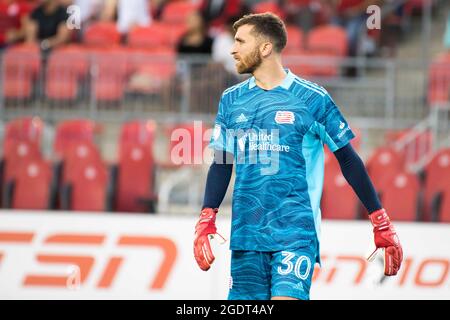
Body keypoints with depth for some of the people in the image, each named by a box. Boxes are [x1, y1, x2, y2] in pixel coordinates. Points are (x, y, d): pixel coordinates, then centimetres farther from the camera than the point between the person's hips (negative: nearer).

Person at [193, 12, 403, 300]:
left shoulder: (312, 99, -2)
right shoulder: (232, 100, 10)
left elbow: (348, 160, 3)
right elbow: (221, 165, 15)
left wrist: (382, 224, 2)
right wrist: (206, 222, 4)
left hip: (296, 233, -4)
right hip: (246, 233, 4)